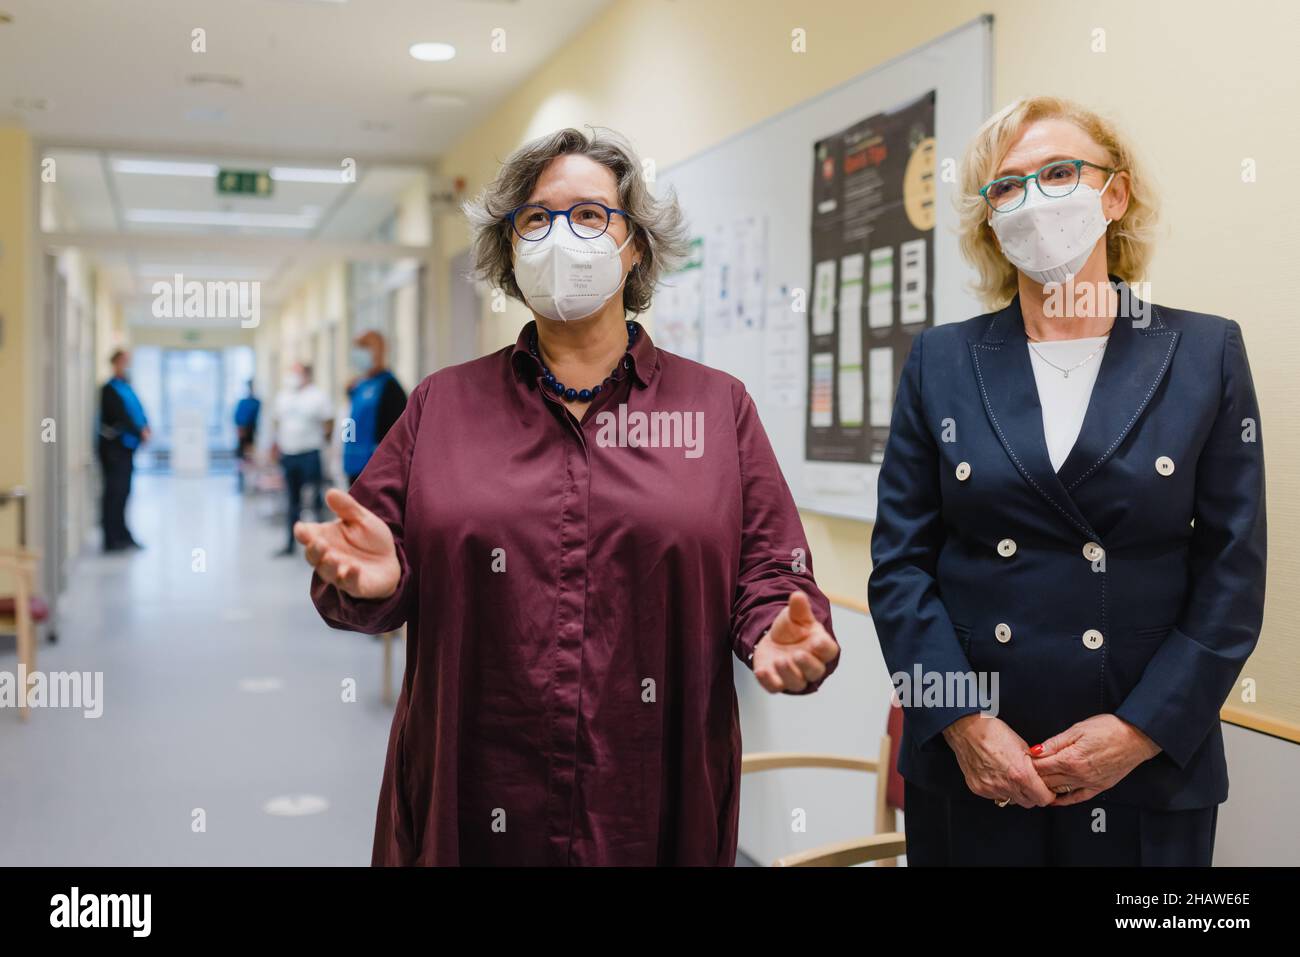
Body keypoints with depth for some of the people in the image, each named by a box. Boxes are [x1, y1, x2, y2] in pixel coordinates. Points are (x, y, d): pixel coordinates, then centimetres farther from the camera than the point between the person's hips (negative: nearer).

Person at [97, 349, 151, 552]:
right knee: (114, 492, -6)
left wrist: (145, 429, -7)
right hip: (113, 447, -8)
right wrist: (140, 432, -16)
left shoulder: (126, 387, 15)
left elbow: (138, 412, 10)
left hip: (126, 447, 8)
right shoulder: (109, 389, -9)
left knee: (122, 492, 12)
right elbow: (120, 417, -17)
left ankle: (122, 536, 18)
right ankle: (113, 539, -2)